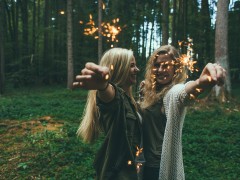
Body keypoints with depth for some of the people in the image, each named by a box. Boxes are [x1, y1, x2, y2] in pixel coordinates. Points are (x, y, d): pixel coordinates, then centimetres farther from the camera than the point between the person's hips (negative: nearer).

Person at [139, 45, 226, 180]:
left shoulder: (175, 92, -19)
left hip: (164, 166, -6)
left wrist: (200, 83, -65)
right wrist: (142, 93, -2)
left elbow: (185, 92, -43)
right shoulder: (150, 91, 4)